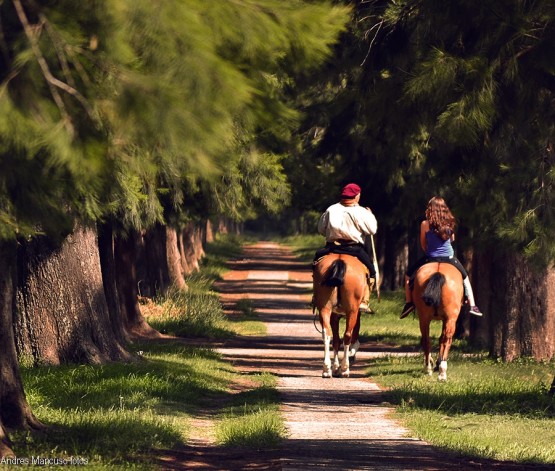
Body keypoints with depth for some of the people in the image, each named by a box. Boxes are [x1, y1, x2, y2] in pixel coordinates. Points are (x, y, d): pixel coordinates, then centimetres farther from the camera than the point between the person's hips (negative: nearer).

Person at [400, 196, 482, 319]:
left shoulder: (425, 224, -11)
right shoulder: (449, 223, -2)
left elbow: (423, 245, 0)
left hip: (431, 258, -2)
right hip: (449, 257, 2)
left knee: (408, 276, 17)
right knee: (465, 277, 26)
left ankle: (409, 302, 6)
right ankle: (472, 305, 19)